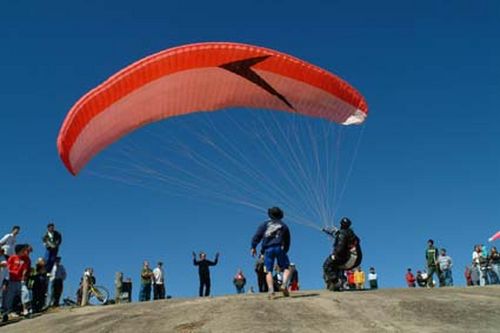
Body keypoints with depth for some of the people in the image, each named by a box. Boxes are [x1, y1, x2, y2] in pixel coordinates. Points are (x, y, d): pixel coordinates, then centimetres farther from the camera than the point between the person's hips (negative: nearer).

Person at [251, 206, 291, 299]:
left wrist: (253, 247, 5)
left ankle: (271, 291, -14)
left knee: (269, 271, 2)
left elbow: (257, 235, 4)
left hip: (267, 249, 0)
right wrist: (285, 251, 28)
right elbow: (287, 241, 20)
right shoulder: (284, 226, 21)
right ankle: (284, 285, -15)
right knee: (286, 268, 9)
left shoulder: (265, 224, 15)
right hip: (279, 248, 0)